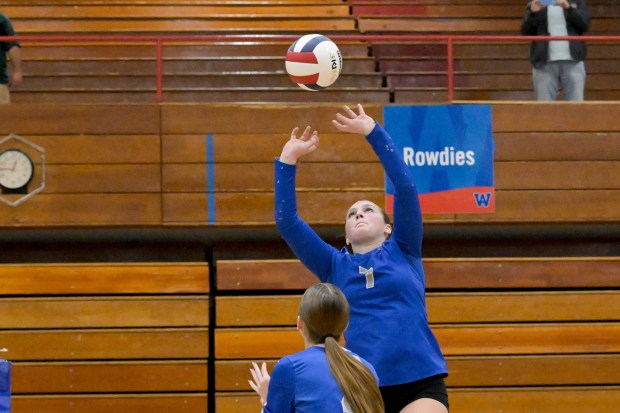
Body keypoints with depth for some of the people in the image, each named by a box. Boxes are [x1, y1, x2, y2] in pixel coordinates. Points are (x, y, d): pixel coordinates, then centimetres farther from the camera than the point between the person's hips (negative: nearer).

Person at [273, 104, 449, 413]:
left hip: (420, 384, -2)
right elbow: (286, 222, 9)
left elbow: (405, 187, 1)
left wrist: (372, 131, 0)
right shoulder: (335, 265, 16)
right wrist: (287, 160, 4)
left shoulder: (403, 250, 13)